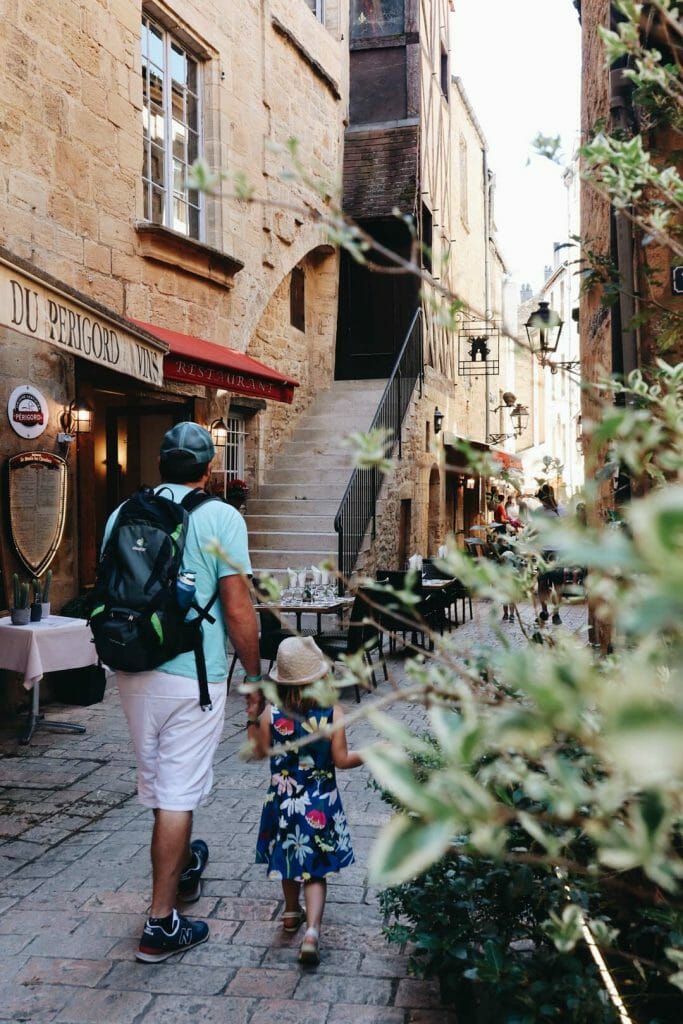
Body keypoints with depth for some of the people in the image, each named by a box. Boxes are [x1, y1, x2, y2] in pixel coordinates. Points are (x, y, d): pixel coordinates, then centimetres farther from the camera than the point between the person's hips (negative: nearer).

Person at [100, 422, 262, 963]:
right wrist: (255, 677, -1)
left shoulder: (123, 514, 6)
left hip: (133, 671, 6)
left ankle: (183, 869, 44)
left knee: (159, 784, 22)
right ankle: (161, 924, 12)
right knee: (178, 795, 3)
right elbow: (238, 608, -12)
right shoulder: (221, 518, -10)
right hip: (191, 675, -6)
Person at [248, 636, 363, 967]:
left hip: (282, 800, 2)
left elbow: (258, 751, -1)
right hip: (321, 803, -2)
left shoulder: (270, 713, -12)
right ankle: (312, 930, -11)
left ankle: (291, 914, 42)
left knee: (289, 857, 24)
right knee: (315, 871, 6)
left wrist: (251, 719, 11)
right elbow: (341, 759, -12)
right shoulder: (333, 713, -14)